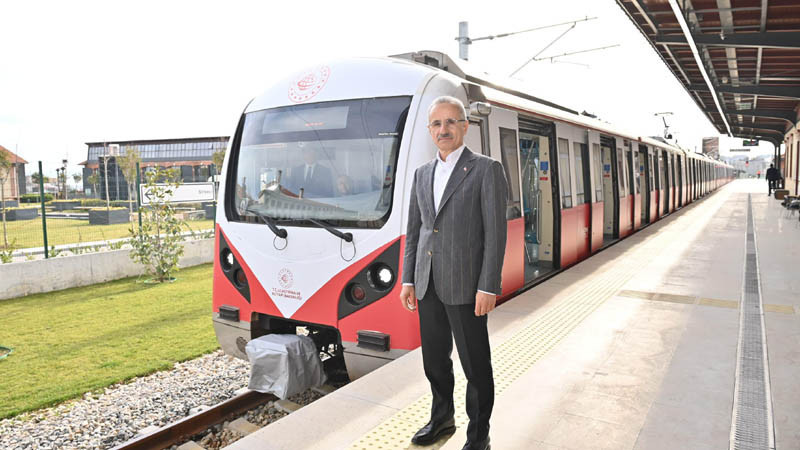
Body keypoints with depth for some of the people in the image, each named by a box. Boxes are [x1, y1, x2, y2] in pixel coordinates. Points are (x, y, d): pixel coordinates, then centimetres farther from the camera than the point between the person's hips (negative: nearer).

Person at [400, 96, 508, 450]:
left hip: (464, 286, -5)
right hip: (428, 284, 6)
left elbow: (495, 232, -10)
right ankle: (442, 418, 38)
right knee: (435, 358, 17)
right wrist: (408, 280, 9)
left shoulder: (486, 170, -5)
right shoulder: (422, 174, 12)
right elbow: (413, 231, 14)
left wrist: (488, 288, -15)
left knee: (475, 365, 7)